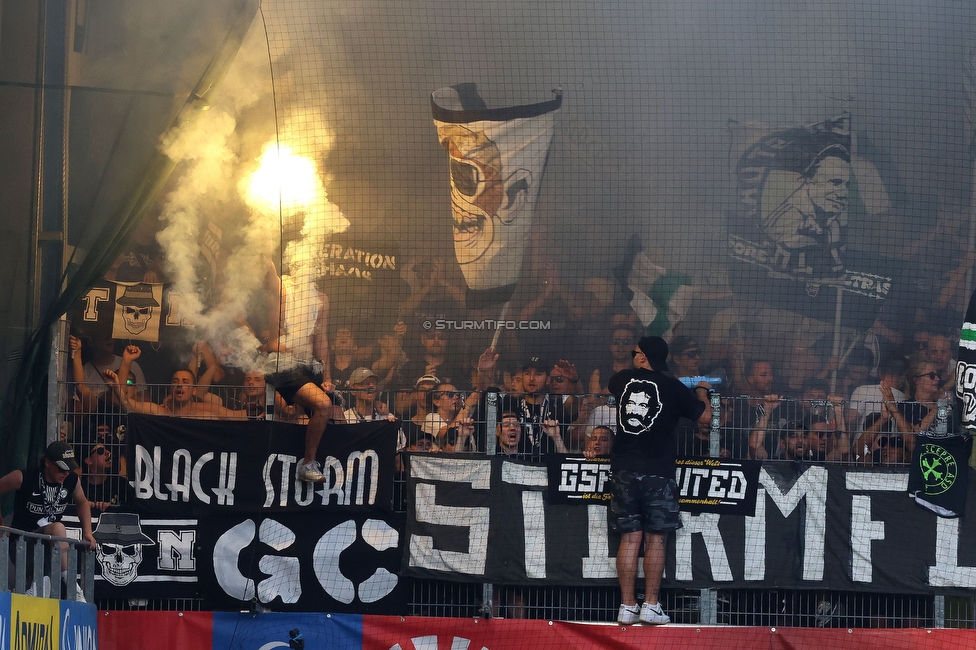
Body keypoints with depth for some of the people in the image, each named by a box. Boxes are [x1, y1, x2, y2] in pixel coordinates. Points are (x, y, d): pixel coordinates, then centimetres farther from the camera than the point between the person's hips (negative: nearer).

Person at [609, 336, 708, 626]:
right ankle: (651, 606, -2)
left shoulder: (623, 379, 6)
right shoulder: (673, 387, -2)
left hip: (625, 468, 3)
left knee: (630, 537, 4)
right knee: (655, 539, 1)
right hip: (658, 471, -3)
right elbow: (700, 413, 8)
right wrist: (702, 391, 30)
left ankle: (627, 607, 2)